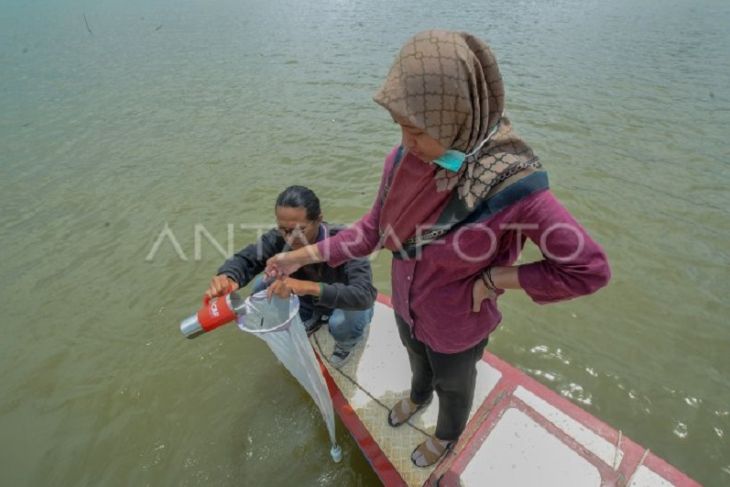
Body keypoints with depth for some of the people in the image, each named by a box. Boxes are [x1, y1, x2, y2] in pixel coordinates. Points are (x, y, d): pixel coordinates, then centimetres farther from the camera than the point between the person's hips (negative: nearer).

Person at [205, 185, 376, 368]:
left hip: (348, 305, -4)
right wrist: (227, 277, -46)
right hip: (311, 302, 4)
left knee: (342, 322, -37)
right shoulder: (280, 237, -24)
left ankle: (348, 341, 4)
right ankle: (312, 321, 13)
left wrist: (310, 287, -58)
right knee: (261, 287, -13)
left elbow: (364, 295, -47)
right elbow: (244, 259, -22)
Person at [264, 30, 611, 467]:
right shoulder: (405, 160, -21)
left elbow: (590, 268, -26)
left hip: (457, 328, -4)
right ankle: (419, 396, 72)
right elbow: (375, 229, -8)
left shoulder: (511, 186, -35)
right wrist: (303, 255, -10)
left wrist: (492, 278, -27)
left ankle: (448, 435, 64)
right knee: (418, 360, 36)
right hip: (407, 306, 5)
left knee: (453, 385, 28)